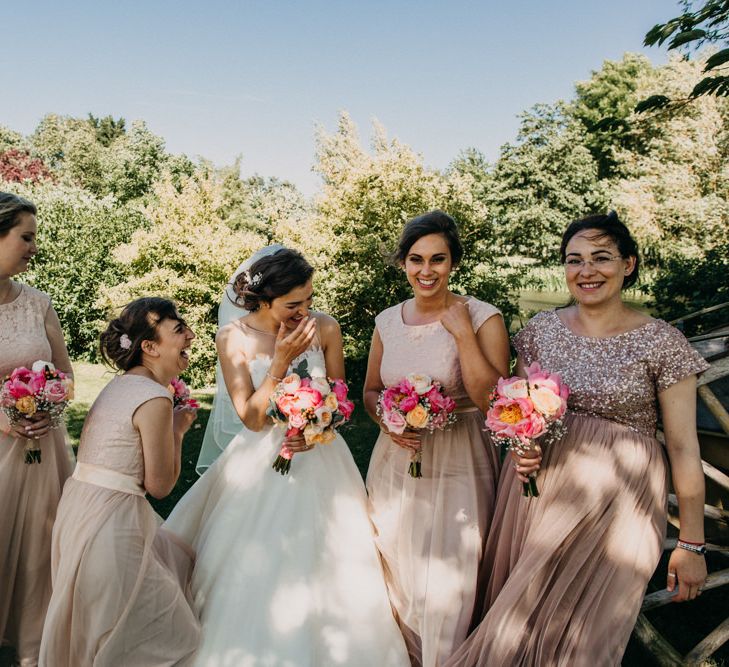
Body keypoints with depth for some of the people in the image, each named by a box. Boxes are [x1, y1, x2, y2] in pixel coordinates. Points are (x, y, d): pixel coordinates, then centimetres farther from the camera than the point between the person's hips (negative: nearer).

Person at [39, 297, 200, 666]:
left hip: (81, 504, 9)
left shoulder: (119, 384, 7)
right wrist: (178, 430, -1)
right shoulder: (155, 398, -20)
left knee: (179, 560, 26)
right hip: (109, 521, -9)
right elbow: (160, 485, -14)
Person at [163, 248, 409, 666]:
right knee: (252, 573, 6)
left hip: (317, 457, 1)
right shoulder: (233, 338, -11)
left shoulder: (325, 328, -9)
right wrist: (281, 359, -22)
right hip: (259, 464, 0)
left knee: (320, 574, 6)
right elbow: (252, 418, -13)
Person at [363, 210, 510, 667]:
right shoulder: (387, 321, 4)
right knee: (398, 575, 17)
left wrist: (462, 332, -21)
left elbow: (494, 402, -19)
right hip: (396, 463, 5)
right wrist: (386, 421, -7)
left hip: (457, 468, -4)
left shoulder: (482, 317, -10)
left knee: (447, 583, 3)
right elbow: (370, 391, 13)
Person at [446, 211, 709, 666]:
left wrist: (692, 544, -4)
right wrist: (520, 444, -8)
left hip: (614, 503, -3)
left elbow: (683, 447, -7)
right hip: (537, 484, 4)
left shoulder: (661, 342, -10)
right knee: (515, 623, 14)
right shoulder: (542, 329, 1)